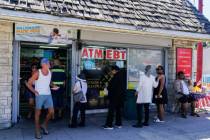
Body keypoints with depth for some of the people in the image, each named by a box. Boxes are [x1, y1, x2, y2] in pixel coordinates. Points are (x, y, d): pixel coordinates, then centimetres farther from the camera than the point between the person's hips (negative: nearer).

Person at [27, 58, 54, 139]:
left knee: (51, 112, 2)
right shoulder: (37, 73, -12)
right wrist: (34, 91, -12)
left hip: (48, 95, 5)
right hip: (39, 95, -5)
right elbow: (29, 83, -7)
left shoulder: (50, 72, 4)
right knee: (38, 113, 3)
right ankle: (37, 132, 15)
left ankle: (44, 126, 26)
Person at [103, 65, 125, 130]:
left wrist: (108, 87, 3)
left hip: (114, 96, -9)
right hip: (120, 96, 9)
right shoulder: (121, 77, 9)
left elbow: (111, 87, -19)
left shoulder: (115, 77, -18)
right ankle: (119, 123, 22)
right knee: (118, 110, 15)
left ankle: (109, 125, -1)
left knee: (111, 110, -3)